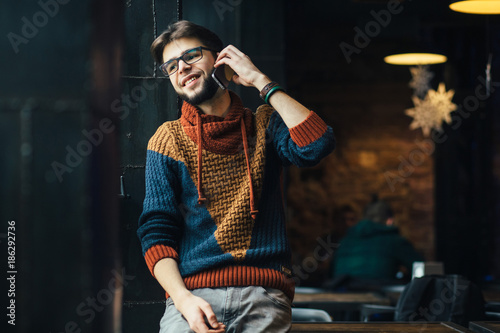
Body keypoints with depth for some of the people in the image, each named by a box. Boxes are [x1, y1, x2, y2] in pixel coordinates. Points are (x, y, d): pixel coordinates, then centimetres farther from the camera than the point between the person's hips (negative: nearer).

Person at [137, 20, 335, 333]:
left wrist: (260, 81, -2)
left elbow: (317, 145, -8)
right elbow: (156, 233, 5)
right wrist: (183, 299, -11)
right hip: (193, 293, -1)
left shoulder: (264, 125, 14)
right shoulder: (168, 140, 11)